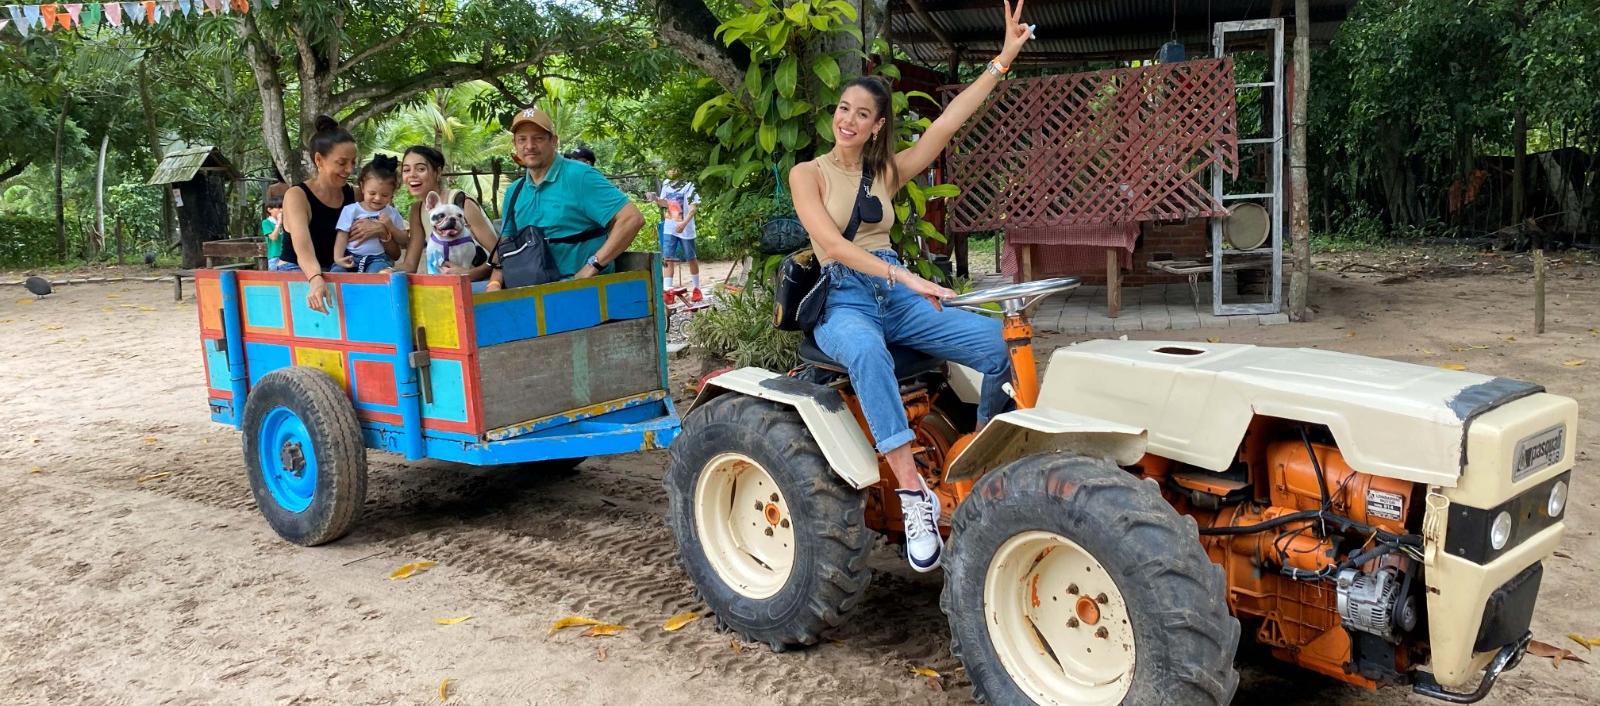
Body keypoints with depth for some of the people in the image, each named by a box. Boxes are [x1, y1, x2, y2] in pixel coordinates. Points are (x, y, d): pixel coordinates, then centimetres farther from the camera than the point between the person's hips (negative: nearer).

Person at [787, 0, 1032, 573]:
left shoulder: (888, 172, 13)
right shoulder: (808, 173, 1)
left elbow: (947, 123, 3)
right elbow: (831, 245, -14)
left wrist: (1002, 59, -4)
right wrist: (905, 276, -26)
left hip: (897, 296, 5)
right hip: (841, 300, -4)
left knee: (1001, 342, -19)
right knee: (867, 350, -43)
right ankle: (914, 493, -44)